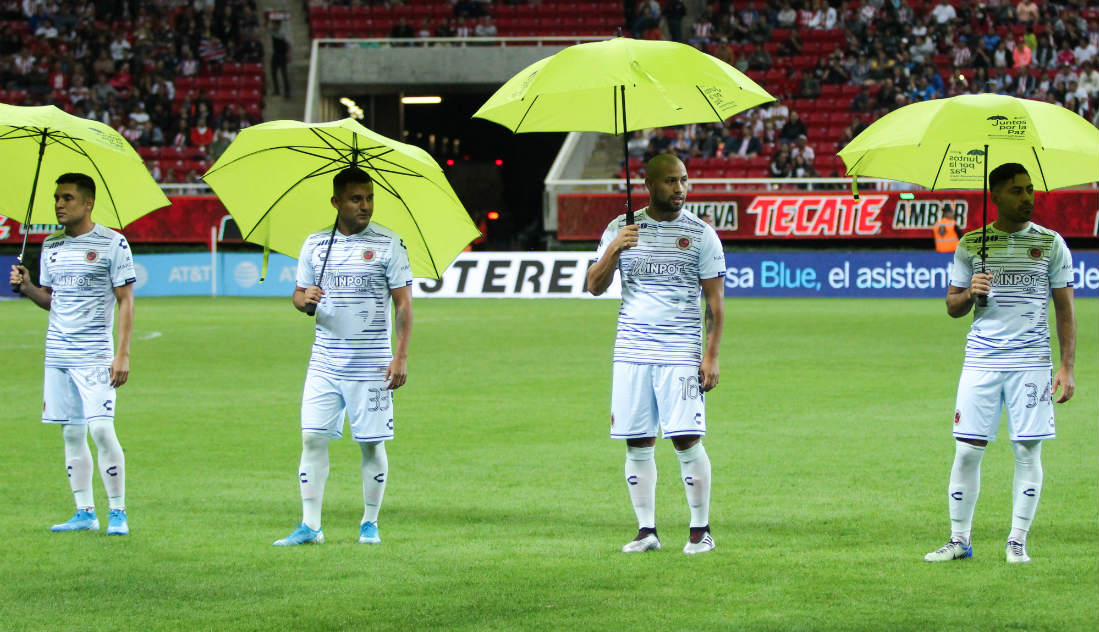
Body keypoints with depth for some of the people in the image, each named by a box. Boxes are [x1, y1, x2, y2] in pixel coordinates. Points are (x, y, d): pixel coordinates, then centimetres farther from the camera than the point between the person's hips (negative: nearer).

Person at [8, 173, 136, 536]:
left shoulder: (111, 244, -3)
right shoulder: (51, 246, 13)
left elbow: (125, 301, -4)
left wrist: (122, 355, -11)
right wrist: (27, 288, 0)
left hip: (95, 354, -6)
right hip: (57, 353, 6)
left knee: (101, 428, -13)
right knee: (71, 433, 5)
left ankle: (117, 513, -6)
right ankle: (84, 513, 10)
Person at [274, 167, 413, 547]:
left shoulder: (388, 244, -1)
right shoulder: (315, 245, 7)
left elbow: (403, 303, -2)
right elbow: (299, 294, 14)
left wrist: (401, 356, -8)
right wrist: (304, 299, -12)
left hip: (371, 365, -3)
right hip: (325, 362, 3)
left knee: (371, 443, 2)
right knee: (312, 438, -3)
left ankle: (370, 524, 13)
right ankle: (310, 526, 1)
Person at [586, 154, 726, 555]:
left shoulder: (700, 234, 3)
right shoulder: (621, 229, 9)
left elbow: (715, 300, 4)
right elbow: (594, 286, 5)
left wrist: (711, 355, -4)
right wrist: (613, 250, -13)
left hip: (681, 352, -2)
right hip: (631, 351, 2)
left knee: (686, 439, -8)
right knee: (638, 443, 1)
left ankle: (701, 530, 1)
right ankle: (646, 531, 8)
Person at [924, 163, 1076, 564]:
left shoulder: (1050, 244, 5)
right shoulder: (971, 245, 7)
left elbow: (1065, 309, 6)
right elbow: (952, 306, 13)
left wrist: (1067, 368, -2)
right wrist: (969, 294, -11)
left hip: (1032, 361, -1)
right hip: (981, 361, 1)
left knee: (1028, 450, -1)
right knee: (967, 450, -2)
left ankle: (1018, 541, 6)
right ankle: (959, 539, 8)